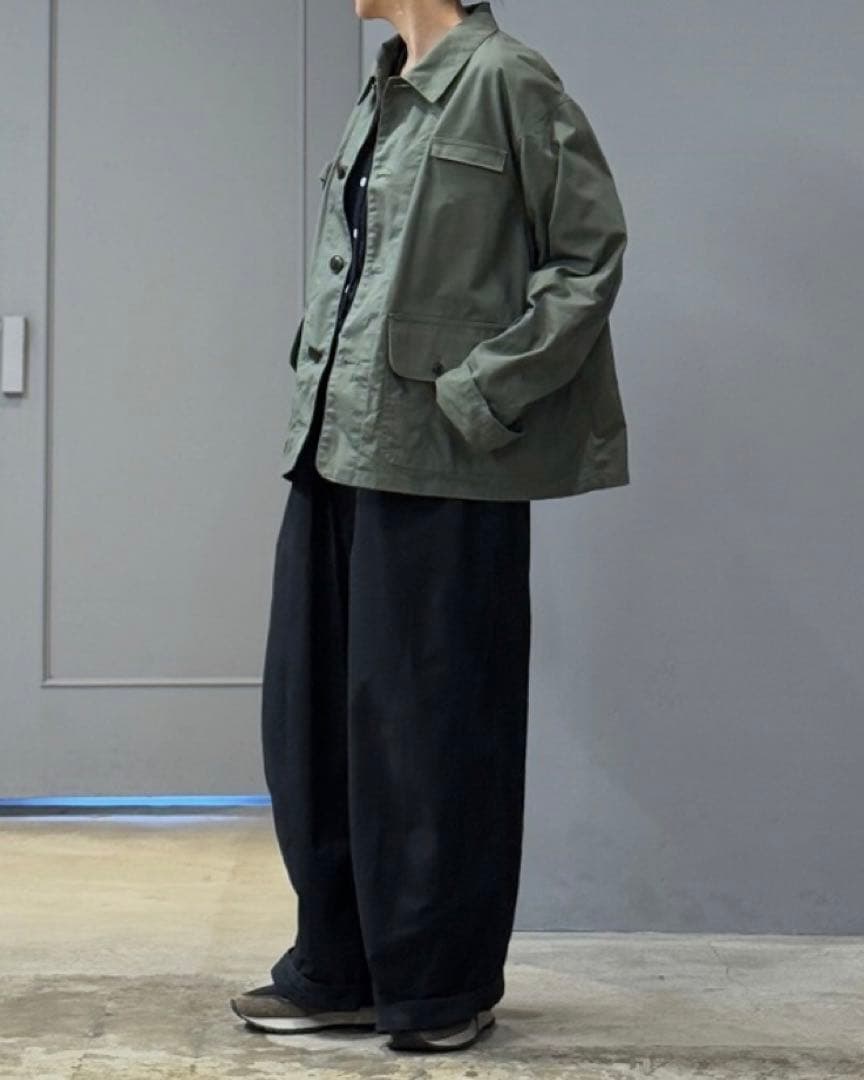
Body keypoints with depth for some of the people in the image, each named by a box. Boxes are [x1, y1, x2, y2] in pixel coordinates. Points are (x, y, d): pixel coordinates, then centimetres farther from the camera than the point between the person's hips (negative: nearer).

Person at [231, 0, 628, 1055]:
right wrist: (316, 379, 10)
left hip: (438, 461, -8)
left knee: (427, 719, 1)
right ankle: (339, 965, 23)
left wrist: (483, 395, -13)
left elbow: (590, 254, -10)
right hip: (336, 452, 8)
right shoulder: (378, 97, 15)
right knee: (308, 709, 10)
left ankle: (441, 982, 16)